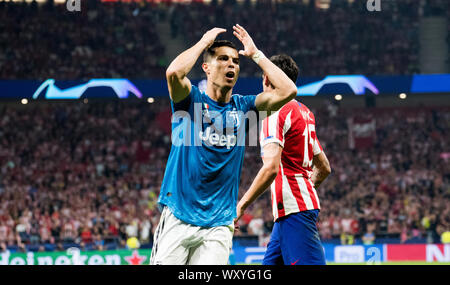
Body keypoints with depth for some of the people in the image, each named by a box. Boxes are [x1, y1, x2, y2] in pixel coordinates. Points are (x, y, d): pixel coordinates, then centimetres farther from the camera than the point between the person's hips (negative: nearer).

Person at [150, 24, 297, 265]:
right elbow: (174, 72, -20)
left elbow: (288, 91, 0)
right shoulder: (191, 100, 2)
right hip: (178, 216, -3)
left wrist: (255, 54, 5)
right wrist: (204, 42, -5)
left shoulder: (242, 107, 12)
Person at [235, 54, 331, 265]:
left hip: (292, 208, -10)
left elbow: (271, 168, -22)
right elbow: (324, 168, 24)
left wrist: (241, 205, -18)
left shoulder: (276, 112, -9)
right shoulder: (304, 112, 18)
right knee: (271, 263, 13)